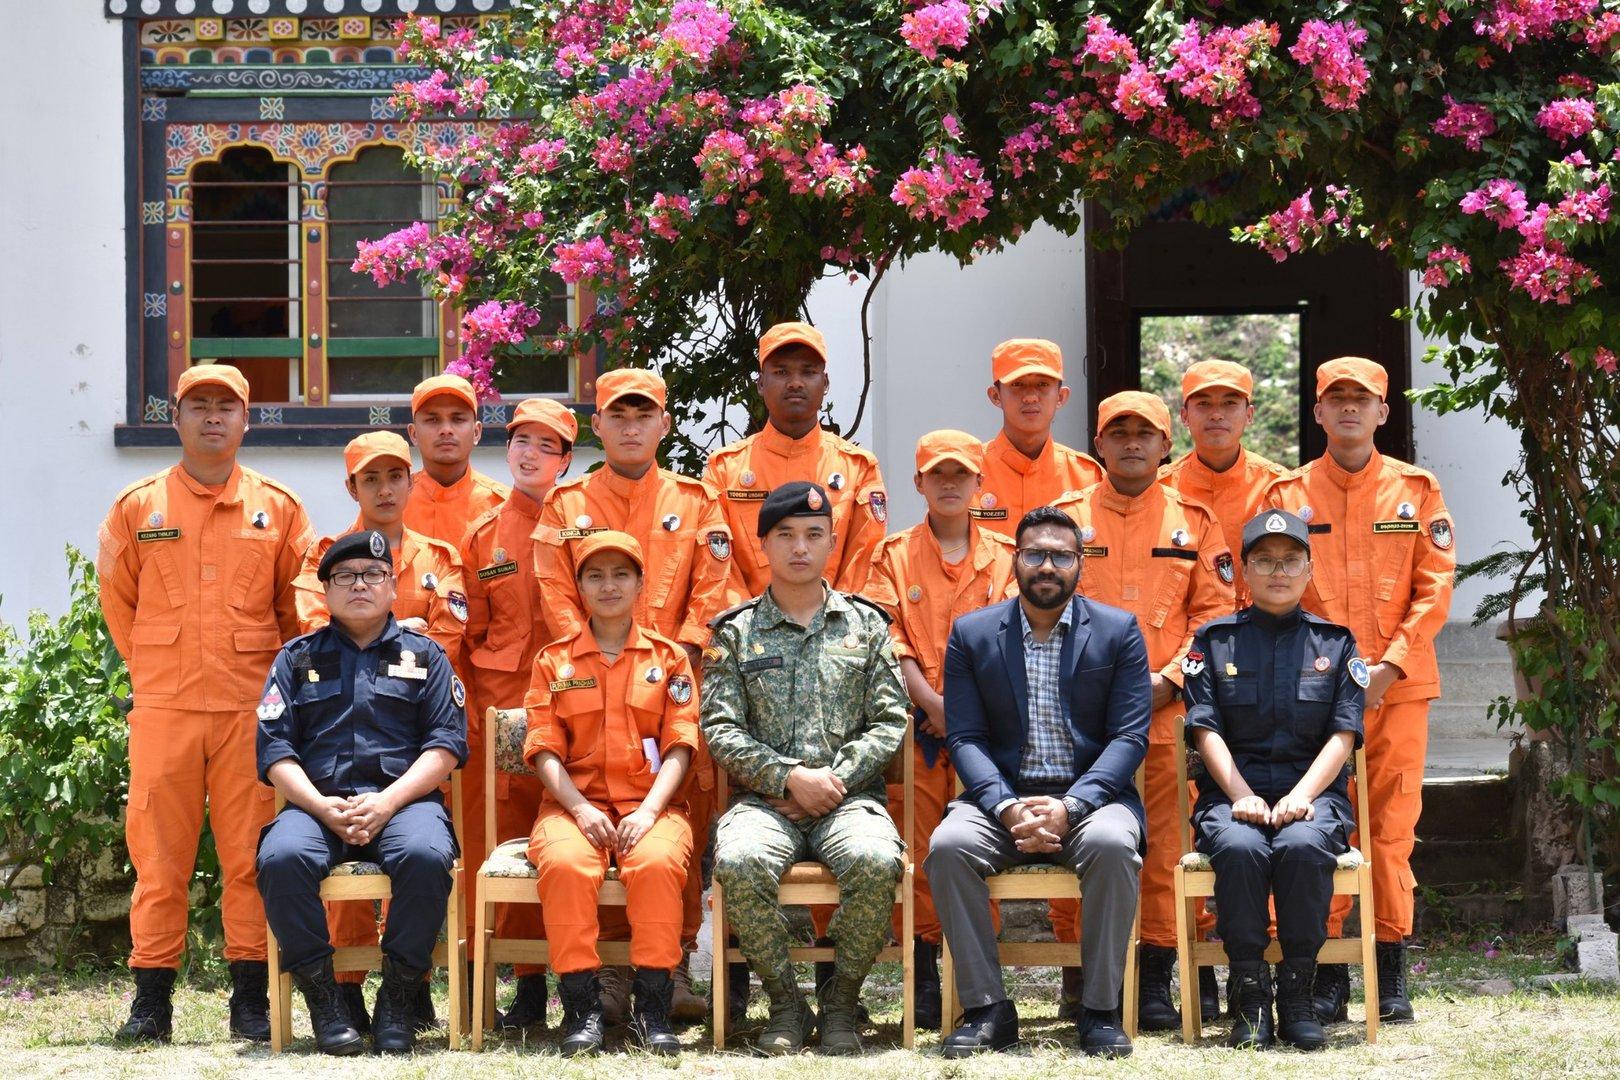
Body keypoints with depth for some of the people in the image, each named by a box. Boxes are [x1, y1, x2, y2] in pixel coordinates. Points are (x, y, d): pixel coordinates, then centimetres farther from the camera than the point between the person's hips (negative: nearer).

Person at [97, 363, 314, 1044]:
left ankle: (251, 999, 5)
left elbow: (298, 606, 13)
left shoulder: (278, 509, 8)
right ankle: (151, 1000, 5)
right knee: (158, 855, 0)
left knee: (249, 855, 0)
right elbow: (118, 604, 15)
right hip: (163, 708, 0)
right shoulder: (136, 508, 8)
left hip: (252, 708, 0)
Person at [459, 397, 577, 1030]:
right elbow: (470, 634, 14)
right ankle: (530, 990, 5)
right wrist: (473, 713, 7)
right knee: (511, 839, -1)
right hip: (503, 708, 2)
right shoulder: (484, 535, 13)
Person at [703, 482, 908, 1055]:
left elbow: (890, 721, 6)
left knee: (877, 862, -34)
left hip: (849, 796, 0)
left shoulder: (866, 624, 13)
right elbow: (721, 729, 1)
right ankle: (785, 1003, -13)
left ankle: (840, 1001, -10)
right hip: (764, 798, 0)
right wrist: (790, 777, -12)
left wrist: (835, 780, -8)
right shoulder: (735, 632, 10)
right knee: (738, 861, -35)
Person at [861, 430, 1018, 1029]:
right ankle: (923, 973, 3)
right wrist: (931, 702, -12)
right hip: (917, 720, 0)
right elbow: (888, 641, 1)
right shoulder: (894, 554, 10)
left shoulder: (1003, 556, 12)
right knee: (917, 841, -4)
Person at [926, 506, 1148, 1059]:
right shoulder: (972, 634, 8)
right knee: (948, 846, -29)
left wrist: (1071, 806, -18)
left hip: (1090, 795, -1)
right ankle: (986, 1008, -19)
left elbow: (1129, 737, -2)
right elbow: (965, 738, 1)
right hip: (1002, 796, 1)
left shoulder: (1119, 631, 5)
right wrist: (1007, 808, -17)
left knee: (1112, 844, -34)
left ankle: (1101, 1010, -21)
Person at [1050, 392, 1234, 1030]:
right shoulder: (1066, 517, 9)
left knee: (1165, 845, -2)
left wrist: (1170, 678, -7)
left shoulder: (1193, 521, 10)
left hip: (1167, 709, 0)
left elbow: (1215, 614, 6)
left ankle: (1155, 981, 5)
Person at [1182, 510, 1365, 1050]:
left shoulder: (1334, 643, 13)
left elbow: (1343, 734, 3)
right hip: (1233, 792, 0)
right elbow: (1206, 730, 3)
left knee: (1302, 846, -35)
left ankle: (1297, 992, -22)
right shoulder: (1215, 641, 12)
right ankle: (1249, 993, -23)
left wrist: (1300, 796, -14)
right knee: (1238, 848, -35)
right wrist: (1242, 796, -14)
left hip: (1312, 792, 0)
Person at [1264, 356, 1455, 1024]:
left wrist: (1388, 666, -9)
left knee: (1393, 826, 1)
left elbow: (1436, 587, 2)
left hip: (1398, 686, 0)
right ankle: (1328, 977, 4)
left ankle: (1391, 974, 8)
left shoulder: (1415, 490, 7)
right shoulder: (1288, 494, 7)